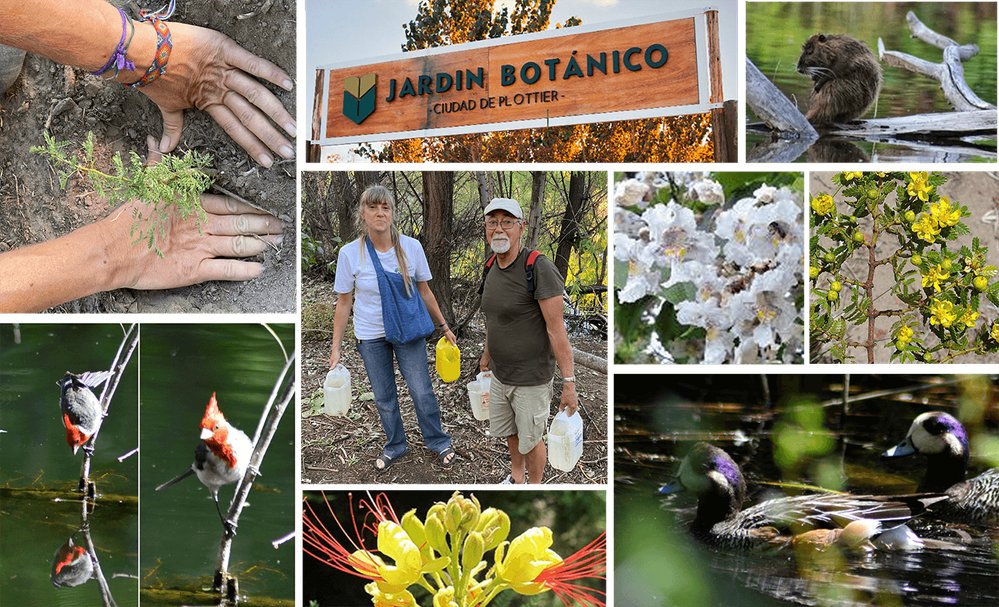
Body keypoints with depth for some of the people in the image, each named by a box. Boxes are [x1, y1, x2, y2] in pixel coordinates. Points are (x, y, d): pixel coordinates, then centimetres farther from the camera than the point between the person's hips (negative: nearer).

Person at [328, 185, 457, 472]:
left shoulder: (411, 247, -10)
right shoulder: (350, 253, -13)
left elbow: (424, 292, 3)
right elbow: (343, 303, -5)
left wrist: (444, 326, 9)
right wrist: (336, 348, -3)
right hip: (370, 335, 0)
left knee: (422, 392, 2)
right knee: (384, 398, 11)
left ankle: (438, 442, 25)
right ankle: (394, 447, 33)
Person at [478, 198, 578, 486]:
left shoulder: (539, 268, -23)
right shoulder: (492, 270, 2)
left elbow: (556, 329, -23)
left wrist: (568, 382, -23)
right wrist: (487, 354, 31)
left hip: (532, 378, -7)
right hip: (501, 375, 7)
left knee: (530, 439, 9)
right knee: (509, 430, 23)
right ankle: (517, 476, 47)